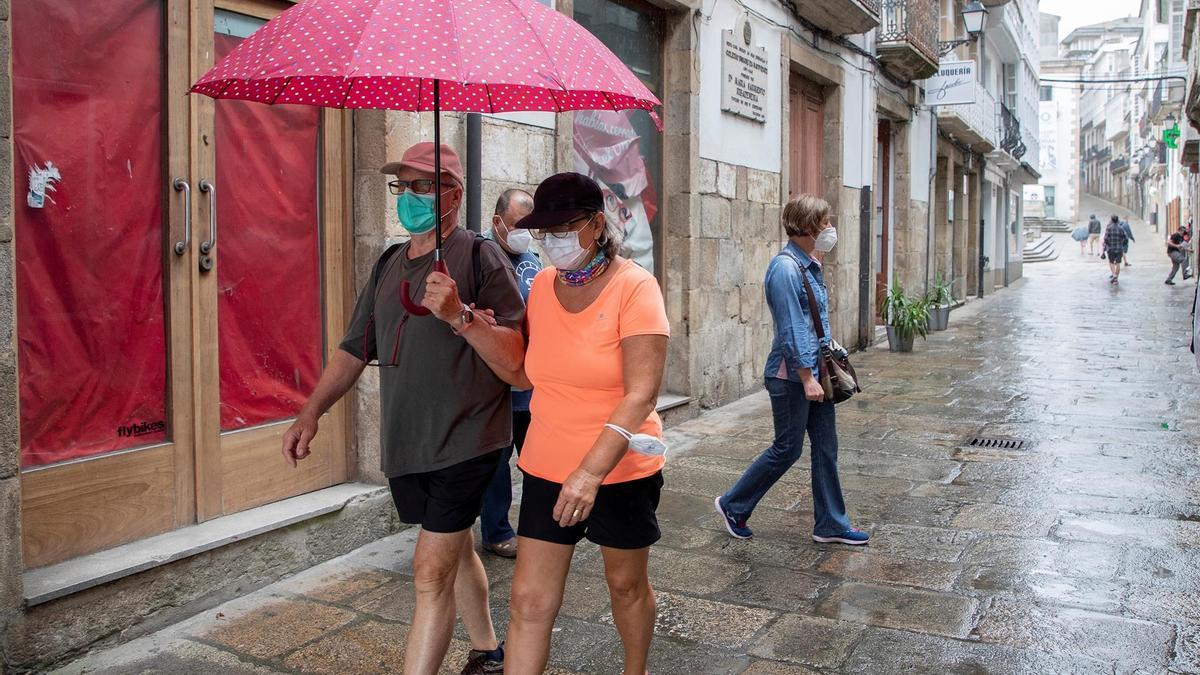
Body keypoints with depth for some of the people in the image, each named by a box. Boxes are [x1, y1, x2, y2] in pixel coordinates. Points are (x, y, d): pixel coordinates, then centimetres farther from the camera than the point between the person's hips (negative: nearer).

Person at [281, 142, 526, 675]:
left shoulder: (479, 257, -9)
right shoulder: (389, 265, 13)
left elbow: (514, 354, -17)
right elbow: (354, 348, 16)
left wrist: (459, 315, -31)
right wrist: (311, 412, 5)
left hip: (464, 441, -7)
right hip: (405, 445, 7)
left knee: (432, 570, -8)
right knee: (455, 549, 20)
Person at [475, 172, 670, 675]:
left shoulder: (633, 286, -15)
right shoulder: (543, 285, 2)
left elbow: (641, 394, -23)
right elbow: (524, 374, 8)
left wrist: (592, 470, -32)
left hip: (621, 469, -4)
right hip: (547, 467, 4)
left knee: (627, 583, 17)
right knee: (529, 600, 3)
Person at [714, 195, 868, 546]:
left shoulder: (810, 266, 11)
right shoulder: (786, 268, -19)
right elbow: (791, 330, -22)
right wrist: (806, 377, -21)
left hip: (815, 371, 9)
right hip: (792, 376, -9)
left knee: (826, 447, 12)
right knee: (787, 449, 3)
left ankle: (830, 524, 22)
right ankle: (733, 505, 20)